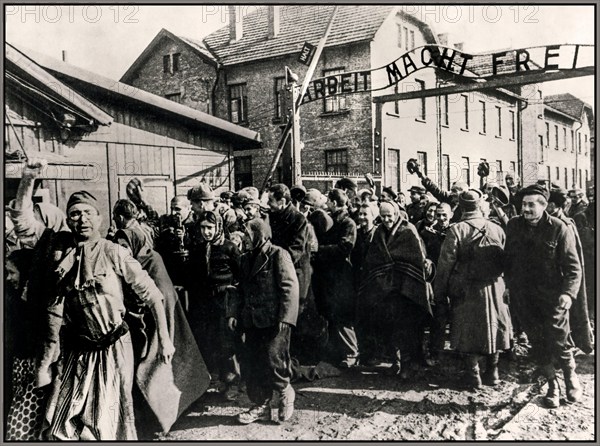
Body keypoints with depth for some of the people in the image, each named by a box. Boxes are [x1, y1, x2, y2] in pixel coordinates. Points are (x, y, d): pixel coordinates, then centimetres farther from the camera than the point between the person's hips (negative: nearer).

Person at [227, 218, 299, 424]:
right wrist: (233, 313, 7)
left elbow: (290, 288, -13)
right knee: (252, 365, 7)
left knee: (272, 360, -10)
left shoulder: (278, 255, -8)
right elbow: (241, 289, 19)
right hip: (252, 320, 7)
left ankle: (285, 391, 18)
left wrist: (285, 318, -18)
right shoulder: (247, 258, 14)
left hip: (274, 320, -7)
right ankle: (260, 406, 21)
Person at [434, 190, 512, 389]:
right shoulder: (497, 229, -1)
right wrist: (504, 286, 13)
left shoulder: (455, 230, -11)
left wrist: (440, 293, -2)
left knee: (468, 331, 8)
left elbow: (445, 264, -10)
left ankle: (473, 376, 13)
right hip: (494, 288, 3)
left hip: (466, 290, -3)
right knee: (492, 327, 17)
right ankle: (492, 372, 27)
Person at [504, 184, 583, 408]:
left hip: (552, 297, -3)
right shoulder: (513, 226, 0)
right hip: (524, 296, 3)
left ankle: (571, 376, 32)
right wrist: (509, 285, 7)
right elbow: (508, 260, 10)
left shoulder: (559, 229, -11)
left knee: (559, 343, 2)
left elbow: (573, 267, -10)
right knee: (538, 344, 10)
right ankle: (552, 385, 28)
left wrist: (568, 292, -22)